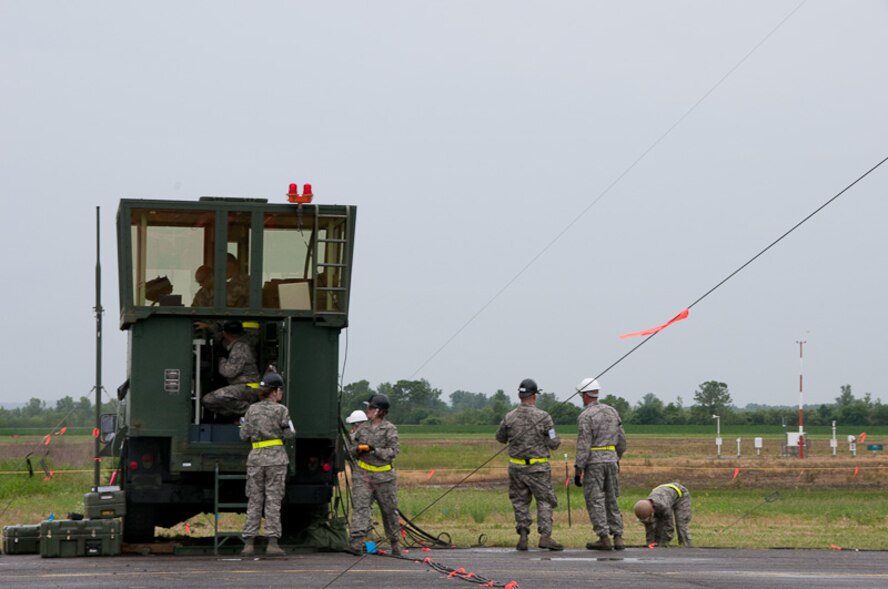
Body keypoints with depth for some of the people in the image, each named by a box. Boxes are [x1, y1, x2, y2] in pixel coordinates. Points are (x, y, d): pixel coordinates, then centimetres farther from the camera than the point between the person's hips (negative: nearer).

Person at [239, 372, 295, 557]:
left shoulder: (252, 410, 5)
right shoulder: (281, 410, -5)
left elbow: (244, 435, 5)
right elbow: (289, 434, -3)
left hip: (255, 457, 3)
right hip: (275, 457, -3)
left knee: (254, 500, 7)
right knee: (273, 500, -1)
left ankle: (248, 543, 2)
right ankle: (272, 542, -5)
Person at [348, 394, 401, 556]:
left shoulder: (389, 429, -3)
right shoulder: (362, 428, 10)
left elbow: (393, 451, -10)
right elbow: (351, 448, 15)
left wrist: (374, 450, -19)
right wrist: (358, 449, -8)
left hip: (384, 475, -2)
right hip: (362, 474, 2)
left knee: (389, 509, 8)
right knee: (360, 506, -13)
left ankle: (395, 543, 22)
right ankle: (357, 542, -21)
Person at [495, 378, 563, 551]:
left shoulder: (509, 417, -3)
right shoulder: (543, 417, -12)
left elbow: (500, 438, 13)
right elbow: (554, 443, -9)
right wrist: (556, 440, 13)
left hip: (516, 466, 3)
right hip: (538, 467, -3)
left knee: (520, 501, 13)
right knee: (545, 501, 4)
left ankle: (523, 535, 7)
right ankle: (545, 536, -8)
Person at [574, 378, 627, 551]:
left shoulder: (586, 416, -10)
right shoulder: (612, 411, 11)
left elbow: (583, 445, -15)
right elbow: (622, 440, 14)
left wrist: (578, 470, -12)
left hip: (594, 462, -6)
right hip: (611, 459, 6)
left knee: (595, 500, -1)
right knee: (611, 500, 13)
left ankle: (604, 538, -5)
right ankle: (618, 537, 10)